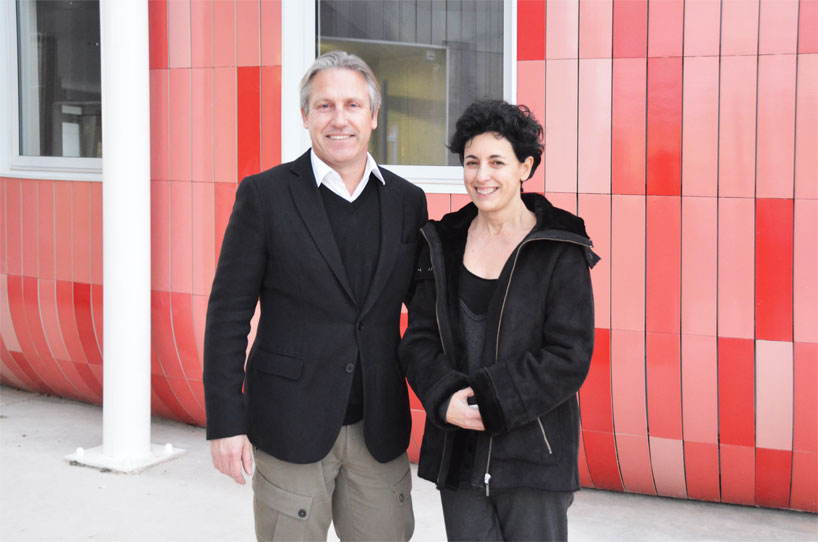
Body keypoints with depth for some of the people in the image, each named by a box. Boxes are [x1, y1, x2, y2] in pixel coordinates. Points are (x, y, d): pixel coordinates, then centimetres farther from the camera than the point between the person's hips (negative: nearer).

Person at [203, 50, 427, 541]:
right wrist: (225, 423, -9)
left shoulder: (407, 201, 5)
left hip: (380, 428, 3)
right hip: (290, 425, -3)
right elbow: (228, 314, -5)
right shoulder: (264, 195, -5)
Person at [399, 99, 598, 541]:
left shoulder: (560, 252, -6)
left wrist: (490, 400, -17)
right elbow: (420, 338, 6)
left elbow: (569, 358, -10)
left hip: (533, 454, -3)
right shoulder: (443, 244, 7)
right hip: (458, 451, 4)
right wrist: (446, 398, -12)